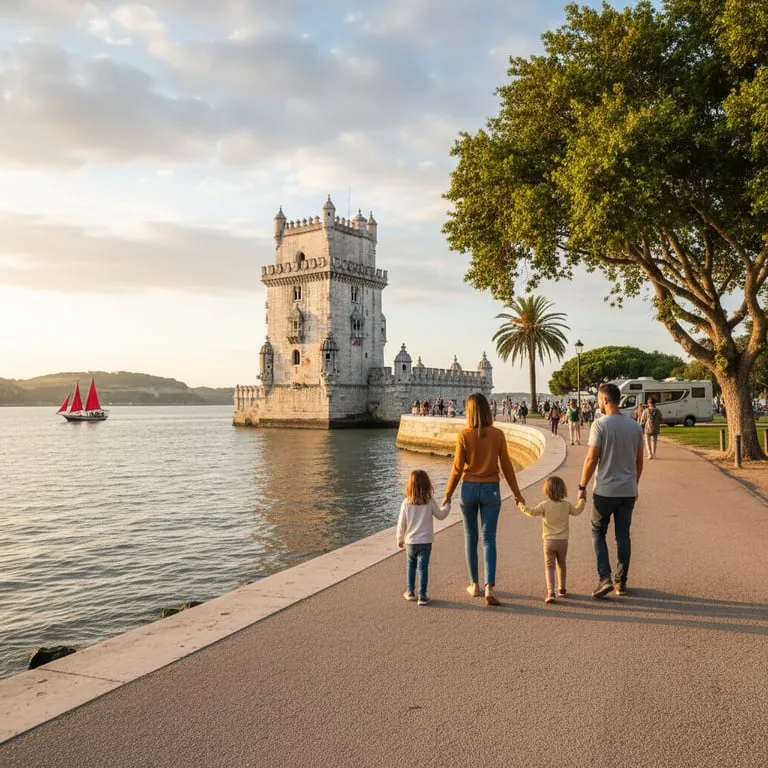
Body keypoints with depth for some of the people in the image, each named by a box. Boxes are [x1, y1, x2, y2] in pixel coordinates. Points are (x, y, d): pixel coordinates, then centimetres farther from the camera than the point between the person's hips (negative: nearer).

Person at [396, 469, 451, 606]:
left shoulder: (406, 503, -10)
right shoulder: (430, 502, -11)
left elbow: (401, 523, -5)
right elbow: (440, 515, 5)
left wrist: (400, 539, 10)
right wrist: (447, 506, 25)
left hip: (410, 541, 1)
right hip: (425, 541, -1)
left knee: (410, 565, 18)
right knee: (423, 567, 3)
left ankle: (410, 592, 25)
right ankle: (422, 596, 3)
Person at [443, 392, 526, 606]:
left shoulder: (464, 434, -10)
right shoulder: (498, 434, -5)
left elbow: (457, 467, -7)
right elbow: (506, 466, 0)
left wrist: (448, 494, 3)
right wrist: (516, 492, 11)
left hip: (469, 488, 0)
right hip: (491, 489, 1)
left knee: (470, 537, 14)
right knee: (489, 539, 4)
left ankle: (474, 585, 23)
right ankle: (489, 588, -9)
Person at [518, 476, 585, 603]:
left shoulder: (545, 505, -10)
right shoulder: (567, 505, -1)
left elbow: (532, 512, -16)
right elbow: (577, 510, 15)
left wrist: (521, 506, -3)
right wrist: (582, 500, 31)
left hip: (549, 541, -3)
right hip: (563, 541, 3)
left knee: (549, 566, -3)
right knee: (561, 565, 21)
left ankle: (551, 592, -17)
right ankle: (561, 589, 34)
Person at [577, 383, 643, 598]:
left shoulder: (600, 424, -12)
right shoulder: (635, 426, 5)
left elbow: (591, 459, -14)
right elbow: (639, 461, 11)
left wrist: (582, 486, -5)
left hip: (605, 491, -5)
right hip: (628, 491, 5)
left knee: (598, 533, 9)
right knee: (623, 535, 12)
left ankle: (605, 578, -3)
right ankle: (621, 582, 17)